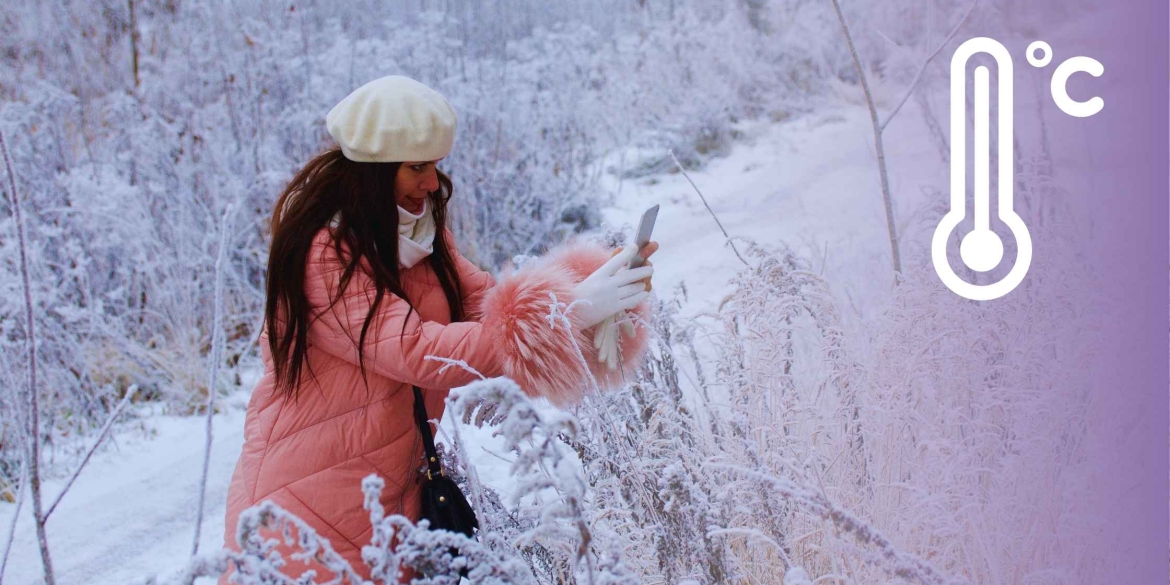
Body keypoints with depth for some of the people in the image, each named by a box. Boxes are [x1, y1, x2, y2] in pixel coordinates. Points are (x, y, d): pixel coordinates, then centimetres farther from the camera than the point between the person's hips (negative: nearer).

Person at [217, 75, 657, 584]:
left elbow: (483, 298, -1)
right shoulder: (324, 251, -21)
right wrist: (566, 315, -31)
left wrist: (590, 283, -18)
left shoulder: (416, 228, 4)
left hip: (396, 488, 7)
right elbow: (418, 353, -29)